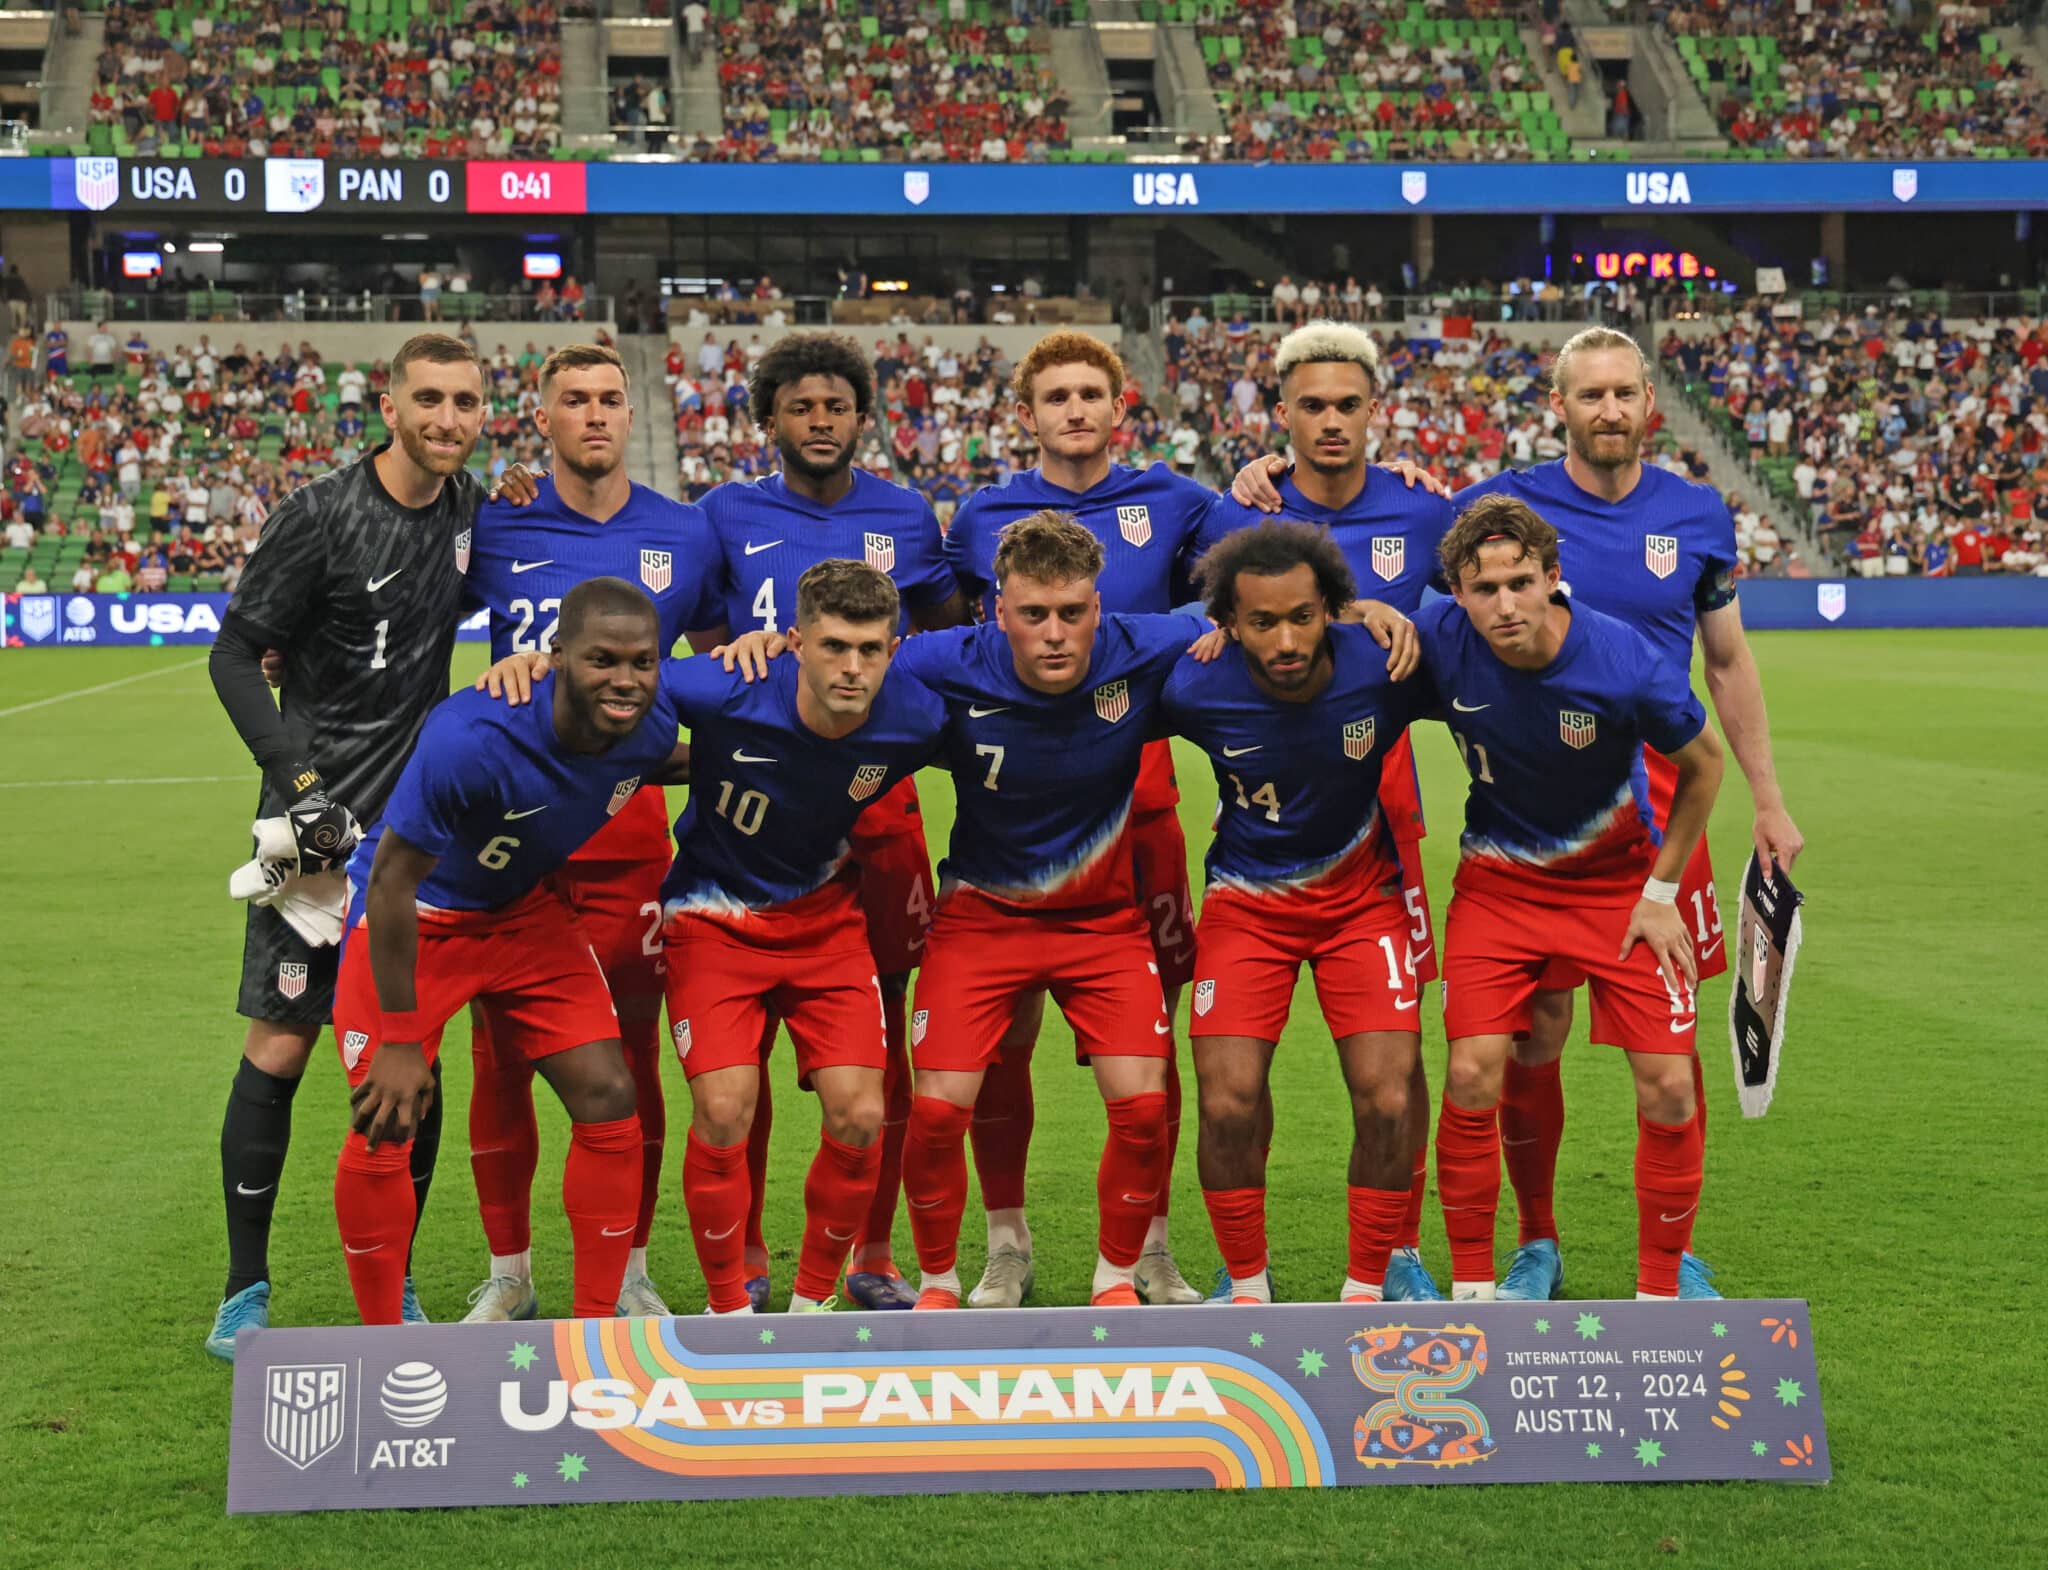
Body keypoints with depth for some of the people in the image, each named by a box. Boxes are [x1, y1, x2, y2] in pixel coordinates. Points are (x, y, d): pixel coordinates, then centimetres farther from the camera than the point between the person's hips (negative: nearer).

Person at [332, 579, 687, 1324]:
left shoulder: (652, 725, -19)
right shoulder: (470, 739, -37)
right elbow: (394, 880, -27)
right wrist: (401, 1041, -23)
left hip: (527, 911, 5)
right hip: (416, 917, -5)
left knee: (609, 1102, -3)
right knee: (383, 1134, -11)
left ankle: (594, 1330, 11)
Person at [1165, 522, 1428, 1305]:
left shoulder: (1384, 668, -23)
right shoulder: (1192, 689, -23)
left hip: (1362, 895, 0)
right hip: (1246, 901, 0)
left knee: (1387, 1102, -11)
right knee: (1228, 1106, -10)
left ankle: (1365, 1290, 9)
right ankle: (1246, 1286, 12)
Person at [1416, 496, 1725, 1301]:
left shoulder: (1627, 663, -26)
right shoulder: (1438, 638, -20)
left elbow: (1703, 764, -7)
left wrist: (1661, 891, -6)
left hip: (1619, 878, -1)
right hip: (1498, 878, 1)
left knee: (1668, 1087, -8)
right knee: (1471, 1078, -11)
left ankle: (1660, 1291, 10)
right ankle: (1471, 1286, 6)